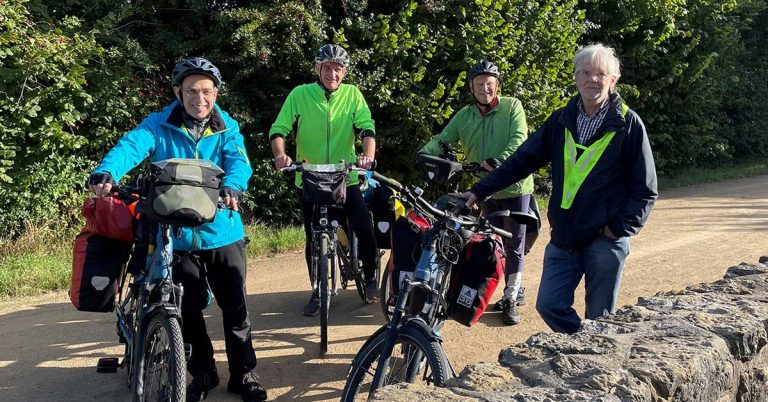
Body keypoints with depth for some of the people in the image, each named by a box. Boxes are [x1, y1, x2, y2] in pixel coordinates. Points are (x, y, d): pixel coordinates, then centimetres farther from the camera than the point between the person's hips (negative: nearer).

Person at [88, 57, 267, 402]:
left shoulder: (227, 128, 1)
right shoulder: (159, 125, -2)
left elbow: (239, 161, -15)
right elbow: (131, 146, -19)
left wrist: (232, 187, -38)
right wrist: (106, 173, -40)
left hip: (222, 232, 0)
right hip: (177, 235, 0)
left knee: (235, 306, 5)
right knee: (188, 310, 11)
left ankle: (243, 373, 23)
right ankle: (202, 373, 30)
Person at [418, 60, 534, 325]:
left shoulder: (512, 106, -4)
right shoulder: (464, 116, 8)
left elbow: (519, 140, -16)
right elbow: (442, 139, 3)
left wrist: (499, 160, -33)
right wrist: (426, 152, -19)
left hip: (514, 186, -4)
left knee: (514, 245, 2)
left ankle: (511, 299, 13)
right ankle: (513, 289, 29)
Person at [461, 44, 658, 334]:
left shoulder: (628, 123, -3)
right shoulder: (561, 120, 8)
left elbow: (645, 189, -2)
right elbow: (522, 160, 9)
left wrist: (621, 227, -12)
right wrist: (480, 191, 4)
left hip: (605, 240, -4)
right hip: (563, 239, 4)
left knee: (599, 319, 5)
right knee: (550, 305, 2)